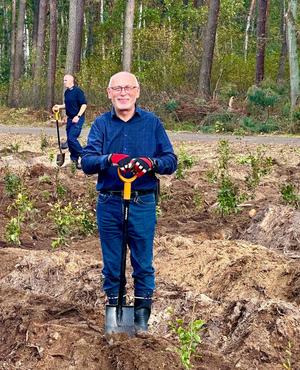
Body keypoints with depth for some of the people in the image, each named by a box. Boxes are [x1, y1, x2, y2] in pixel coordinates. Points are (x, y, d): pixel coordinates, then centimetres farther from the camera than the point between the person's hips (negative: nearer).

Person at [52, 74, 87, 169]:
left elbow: (84, 104, -15)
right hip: (70, 118, 8)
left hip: (77, 119, -8)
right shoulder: (67, 92, 12)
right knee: (70, 139, 8)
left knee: (71, 138, -16)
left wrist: (78, 116, -21)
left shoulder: (78, 91, -12)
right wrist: (59, 106, 6)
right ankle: (74, 159, 18)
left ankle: (83, 156, -2)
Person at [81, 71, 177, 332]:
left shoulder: (152, 123, 3)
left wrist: (151, 163, -21)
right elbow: (86, 162, -7)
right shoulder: (101, 124, 5)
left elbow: (171, 161, 0)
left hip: (143, 205, -1)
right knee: (112, 264, 9)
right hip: (109, 204, 1)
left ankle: (142, 315, 19)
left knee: (143, 263, 6)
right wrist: (110, 159, -27)